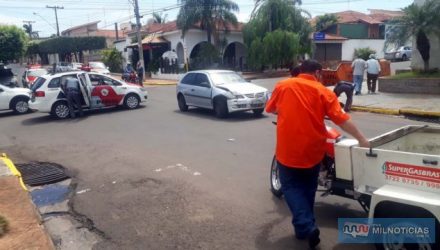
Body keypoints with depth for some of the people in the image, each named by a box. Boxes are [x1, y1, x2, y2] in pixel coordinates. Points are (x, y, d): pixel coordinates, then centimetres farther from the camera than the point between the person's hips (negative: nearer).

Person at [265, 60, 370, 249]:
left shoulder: (282, 86, 0)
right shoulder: (323, 91, -3)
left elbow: (270, 109, 14)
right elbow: (341, 119, -10)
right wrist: (361, 139, -5)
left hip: (288, 150, -1)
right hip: (312, 150, 1)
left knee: (291, 187, 13)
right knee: (307, 188, 21)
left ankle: (306, 227, -3)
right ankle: (304, 228, 33)